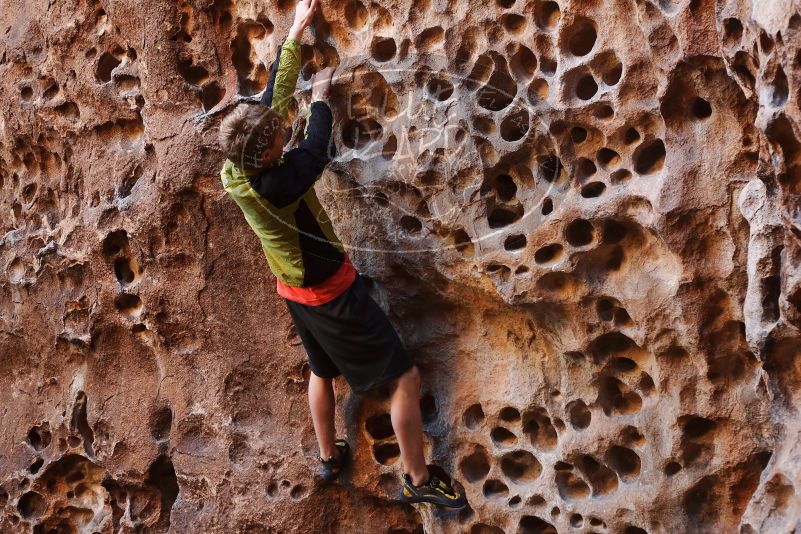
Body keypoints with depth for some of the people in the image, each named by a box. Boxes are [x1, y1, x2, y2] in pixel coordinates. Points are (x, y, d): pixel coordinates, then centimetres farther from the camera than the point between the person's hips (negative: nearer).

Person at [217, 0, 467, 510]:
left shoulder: (233, 170, -12)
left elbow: (273, 98, -3)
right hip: (332, 293, -9)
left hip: (296, 290, 9)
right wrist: (320, 98, 1)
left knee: (323, 370, 30)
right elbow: (318, 149, -18)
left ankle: (329, 456, 46)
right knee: (405, 376, 1)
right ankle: (419, 479, 9)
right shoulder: (274, 184, -35)